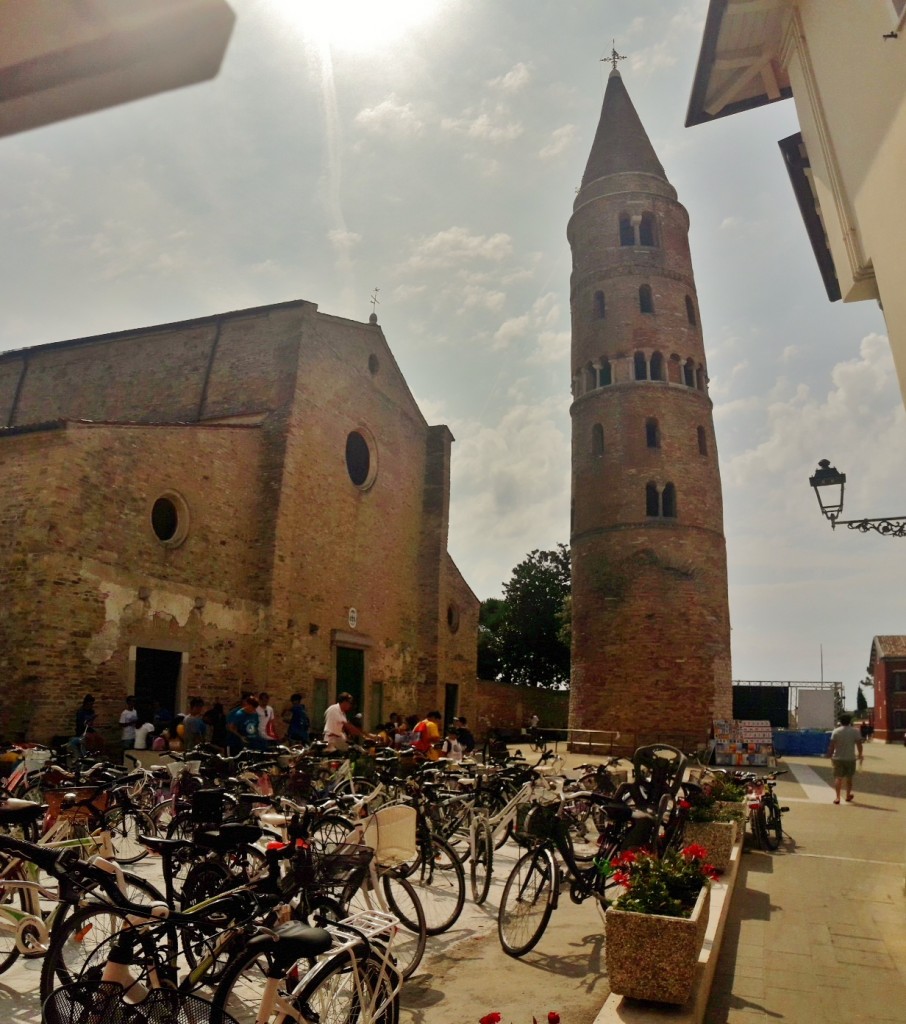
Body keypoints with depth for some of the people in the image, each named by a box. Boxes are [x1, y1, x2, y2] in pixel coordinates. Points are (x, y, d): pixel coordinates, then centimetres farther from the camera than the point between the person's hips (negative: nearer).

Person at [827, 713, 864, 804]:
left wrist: (830, 755, 3)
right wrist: (860, 754, 11)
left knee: (838, 778, 3)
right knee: (849, 778, 16)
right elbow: (859, 744, -4)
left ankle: (837, 797, -6)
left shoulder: (836, 731, -3)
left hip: (838, 758, 0)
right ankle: (848, 796, 29)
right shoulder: (855, 731, -3)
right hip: (850, 758, 0)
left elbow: (831, 745, -6)